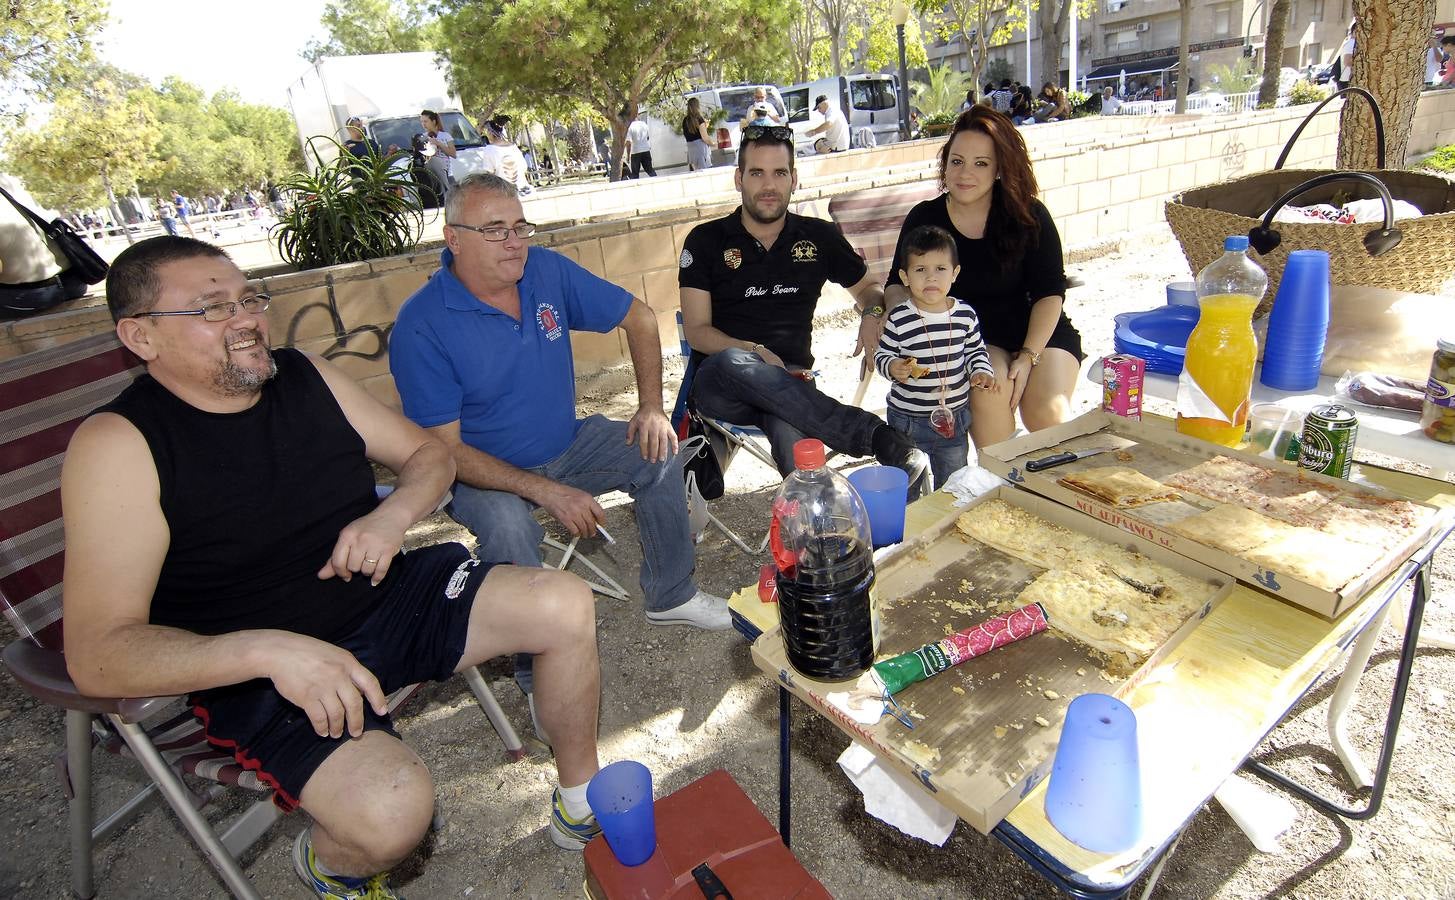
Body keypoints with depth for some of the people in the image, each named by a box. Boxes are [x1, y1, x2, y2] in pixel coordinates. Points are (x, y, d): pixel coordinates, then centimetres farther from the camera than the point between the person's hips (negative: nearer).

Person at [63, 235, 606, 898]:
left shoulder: (306, 377, 2)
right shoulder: (119, 445, -14)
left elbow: (428, 455, 10)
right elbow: (97, 655, -19)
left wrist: (392, 515, -12)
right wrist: (267, 649, -34)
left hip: (392, 596, 6)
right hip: (259, 672, -5)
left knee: (567, 606, -11)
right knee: (393, 808, -31)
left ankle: (579, 802, 13)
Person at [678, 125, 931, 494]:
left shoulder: (819, 237, 13)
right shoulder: (706, 241, 6)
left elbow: (868, 287, 26)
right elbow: (696, 332, 0)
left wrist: (872, 313, 1)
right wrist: (755, 352, -18)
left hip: (788, 380, 1)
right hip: (718, 384, 0)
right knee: (735, 364, -41)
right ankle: (876, 435, -38)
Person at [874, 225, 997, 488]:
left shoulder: (966, 314, -3)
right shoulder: (898, 319, -14)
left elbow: (976, 349, 11)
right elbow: (882, 355, -5)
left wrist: (981, 371, -7)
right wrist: (892, 367, -26)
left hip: (955, 416, 4)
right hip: (908, 419, -3)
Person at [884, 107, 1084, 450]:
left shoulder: (1029, 215, -4)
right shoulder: (924, 219, -1)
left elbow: (1050, 292, -4)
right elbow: (898, 284, 3)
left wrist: (1028, 356, -16)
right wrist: (899, 309, -22)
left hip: (1038, 330, 0)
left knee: (1047, 411, -24)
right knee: (989, 386, -33)